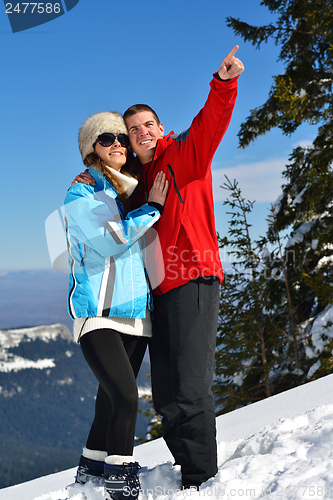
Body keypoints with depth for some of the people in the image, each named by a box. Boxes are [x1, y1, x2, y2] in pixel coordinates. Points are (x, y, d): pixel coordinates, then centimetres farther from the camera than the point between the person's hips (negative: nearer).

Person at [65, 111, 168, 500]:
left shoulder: (132, 192, 17)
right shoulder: (81, 193, -2)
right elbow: (107, 239, -17)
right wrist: (151, 208, -10)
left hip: (134, 311, 6)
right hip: (97, 311, -6)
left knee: (113, 398, 11)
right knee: (125, 397, -16)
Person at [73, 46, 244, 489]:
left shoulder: (185, 154, 2)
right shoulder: (138, 178, 22)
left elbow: (211, 121, -16)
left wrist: (224, 83, -33)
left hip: (193, 279, -8)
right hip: (160, 289, 8)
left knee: (190, 388, -12)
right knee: (165, 396, 10)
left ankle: (201, 480, -4)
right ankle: (190, 467, 23)